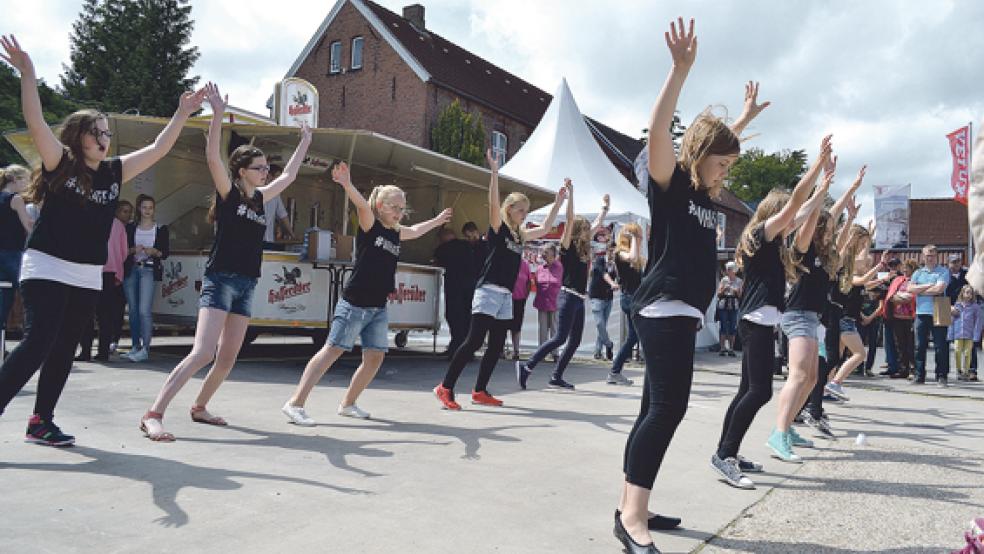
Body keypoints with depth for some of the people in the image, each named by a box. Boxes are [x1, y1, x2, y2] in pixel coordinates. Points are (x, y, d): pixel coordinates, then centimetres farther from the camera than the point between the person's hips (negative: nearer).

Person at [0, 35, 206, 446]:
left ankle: (41, 422, 17)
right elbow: (36, 123, -19)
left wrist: (182, 114, 7)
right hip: (47, 268, -6)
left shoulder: (114, 172, 8)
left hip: (88, 277, 6)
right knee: (38, 343, -16)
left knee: (64, 350, 8)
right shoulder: (59, 163, -4)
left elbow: (158, 149, 10)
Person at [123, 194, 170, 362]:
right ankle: (135, 346, 14)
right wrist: (133, 250, -11)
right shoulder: (130, 227, 13)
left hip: (149, 271, -3)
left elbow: (166, 253, 4)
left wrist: (154, 252, -15)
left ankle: (145, 349, -14)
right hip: (131, 269, 3)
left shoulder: (161, 229, 7)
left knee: (144, 310, -14)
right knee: (133, 310, 6)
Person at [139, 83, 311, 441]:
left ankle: (199, 407, 28)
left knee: (228, 359, 10)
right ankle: (153, 415, -17)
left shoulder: (259, 198, 14)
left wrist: (305, 143, 33)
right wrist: (218, 114, -26)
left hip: (246, 286, 7)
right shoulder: (228, 193, -4)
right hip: (220, 280, -7)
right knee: (202, 353, -19)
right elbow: (212, 157, -20)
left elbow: (289, 175, 27)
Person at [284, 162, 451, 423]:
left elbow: (415, 230, 37)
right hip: (354, 303, -7)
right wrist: (347, 185, -45)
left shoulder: (396, 234, 15)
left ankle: (348, 403, 20)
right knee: (334, 349, -11)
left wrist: (437, 220, 50)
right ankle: (295, 403, -9)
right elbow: (362, 204, -26)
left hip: (378, 308, 8)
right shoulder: (369, 224, -5)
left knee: (376, 356, 4)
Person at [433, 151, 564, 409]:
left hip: (506, 295, 8)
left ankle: (480, 391, 14)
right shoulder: (498, 228, -4)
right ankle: (445, 388, -9)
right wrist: (494, 170, -28)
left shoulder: (520, 235, 16)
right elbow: (493, 202, -20)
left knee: (496, 346, 7)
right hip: (489, 291, -8)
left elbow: (545, 229, 27)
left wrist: (558, 201, 27)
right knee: (474, 341, -14)